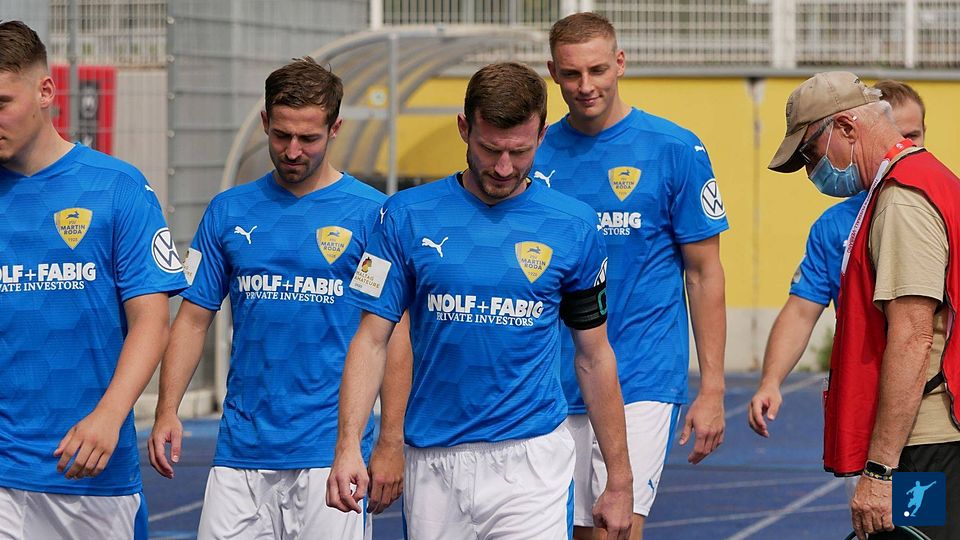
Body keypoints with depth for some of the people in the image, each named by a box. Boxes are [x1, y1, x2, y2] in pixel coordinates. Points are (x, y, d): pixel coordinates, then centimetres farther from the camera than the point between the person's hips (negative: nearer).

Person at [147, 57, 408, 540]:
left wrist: (391, 441, -7)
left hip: (331, 452, -3)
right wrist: (167, 411, -3)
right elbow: (193, 319, 10)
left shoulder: (371, 214, -1)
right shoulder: (228, 211, 10)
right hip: (240, 448, 3)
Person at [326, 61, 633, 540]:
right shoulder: (407, 217, 1)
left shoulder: (574, 227, 2)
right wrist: (348, 446, -12)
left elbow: (594, 357, 9)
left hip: (531, 463, -1)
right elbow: (372, 339, 1)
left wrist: (620, 480, 10)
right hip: (433, 464, 1)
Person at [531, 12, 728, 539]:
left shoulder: (675, 150, -2)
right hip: (554, 389, 4)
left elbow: (704, 273, -1)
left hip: (642, 382, -3)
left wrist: (712, 388, -5)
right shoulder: (534, 155, 5)